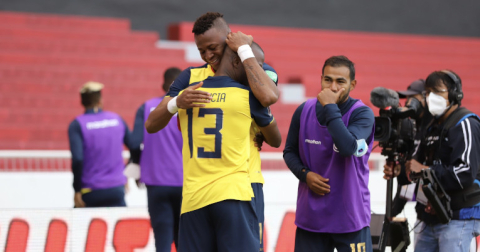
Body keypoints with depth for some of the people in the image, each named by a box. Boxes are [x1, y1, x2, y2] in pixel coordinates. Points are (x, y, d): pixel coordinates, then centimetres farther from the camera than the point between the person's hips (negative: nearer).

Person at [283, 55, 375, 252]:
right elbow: (290, 151, 13)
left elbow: (348, 147, -29)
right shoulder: (304, 111, 2)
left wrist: (330, 108, -22)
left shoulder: (362, 114, -11)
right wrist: (305, 174, -6)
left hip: (350, 218, -4)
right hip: (310, 216, 4)